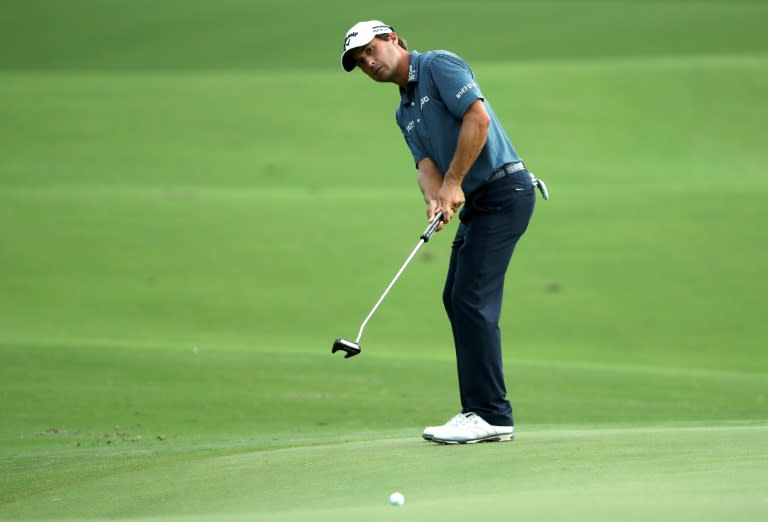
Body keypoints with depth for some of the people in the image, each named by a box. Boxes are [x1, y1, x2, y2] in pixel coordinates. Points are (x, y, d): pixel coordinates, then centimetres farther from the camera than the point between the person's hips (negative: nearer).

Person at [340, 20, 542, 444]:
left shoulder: (439, 66, -6)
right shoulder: (405, 113, 20)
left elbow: (478, 117, -20)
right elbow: (426, 165, 7)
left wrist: (453, 182, -17)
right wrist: (435, 199, -16)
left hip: (502, 190, -10)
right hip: (477, 201, 10)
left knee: (473, 300, -13)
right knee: (456, 298, 11)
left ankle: (491, 416, -13)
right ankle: (479, 409, 17)